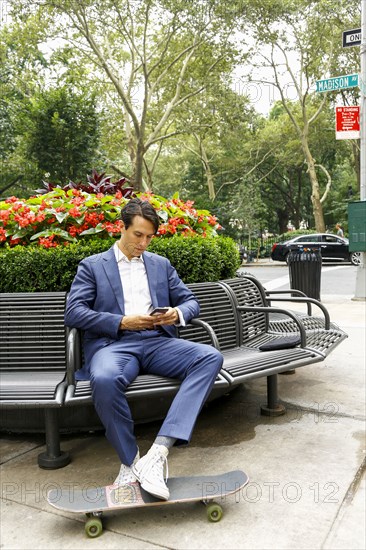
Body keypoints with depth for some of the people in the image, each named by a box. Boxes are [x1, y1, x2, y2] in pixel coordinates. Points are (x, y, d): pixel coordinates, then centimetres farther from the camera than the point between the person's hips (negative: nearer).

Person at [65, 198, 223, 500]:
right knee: (105, 380, -39)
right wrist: (122, 322, -11)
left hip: (157, 342, 4)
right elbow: (73, 312, 0)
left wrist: (178, 314, -6)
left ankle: (158, 452, -32)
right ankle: (130, 461, -13)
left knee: (211, 357, -25)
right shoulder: (92, 266, 12)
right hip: (113, 343, -3)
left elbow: (191, 301, 20)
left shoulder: (161, 264, 22)